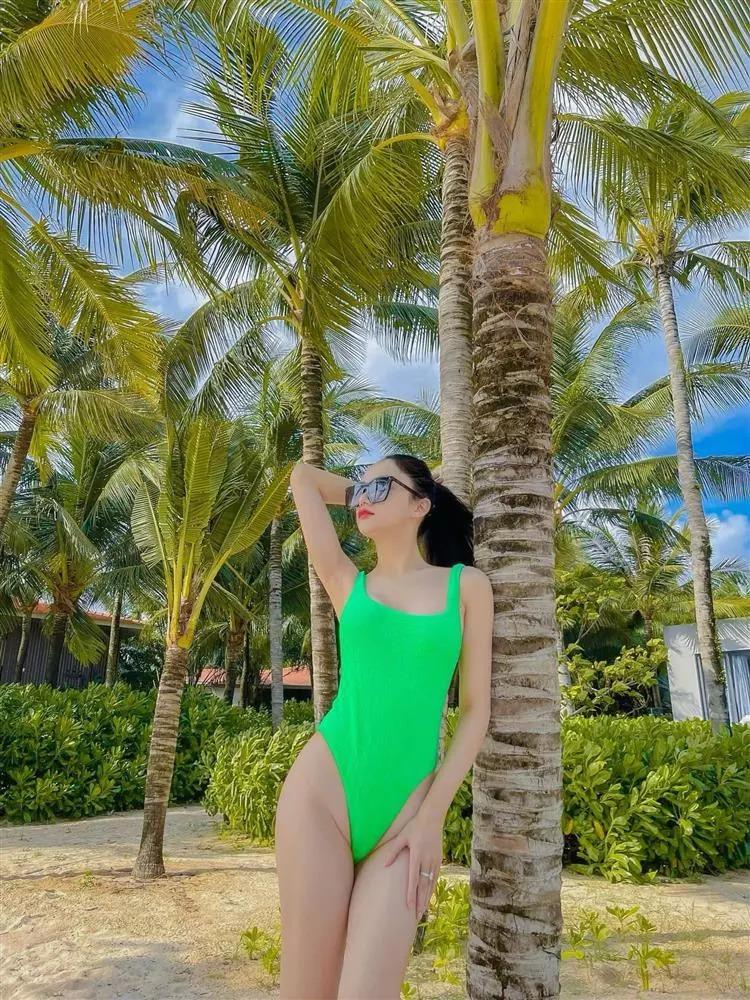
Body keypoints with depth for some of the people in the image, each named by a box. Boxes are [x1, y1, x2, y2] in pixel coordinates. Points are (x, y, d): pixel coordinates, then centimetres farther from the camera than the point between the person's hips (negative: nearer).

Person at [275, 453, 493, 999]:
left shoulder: (467, 585, 5)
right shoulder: (348, 583, 8)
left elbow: (476, 709, 3)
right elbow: (303, 476, 12)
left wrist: (432, 816, -4)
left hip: (408, 805, -1)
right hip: (324, 785, 1)